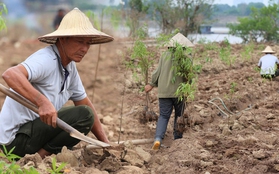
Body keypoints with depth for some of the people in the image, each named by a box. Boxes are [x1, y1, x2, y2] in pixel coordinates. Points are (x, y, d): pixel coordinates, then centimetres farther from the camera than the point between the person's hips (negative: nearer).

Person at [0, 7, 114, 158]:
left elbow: (85, 103, 14)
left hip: (34, 126, 10)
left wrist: (106, 143, 9)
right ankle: (41, 156, -9)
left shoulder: (70, 67, 8)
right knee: (84, 115, -19)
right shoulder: (46, 60, -20)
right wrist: (42, 102, -48)